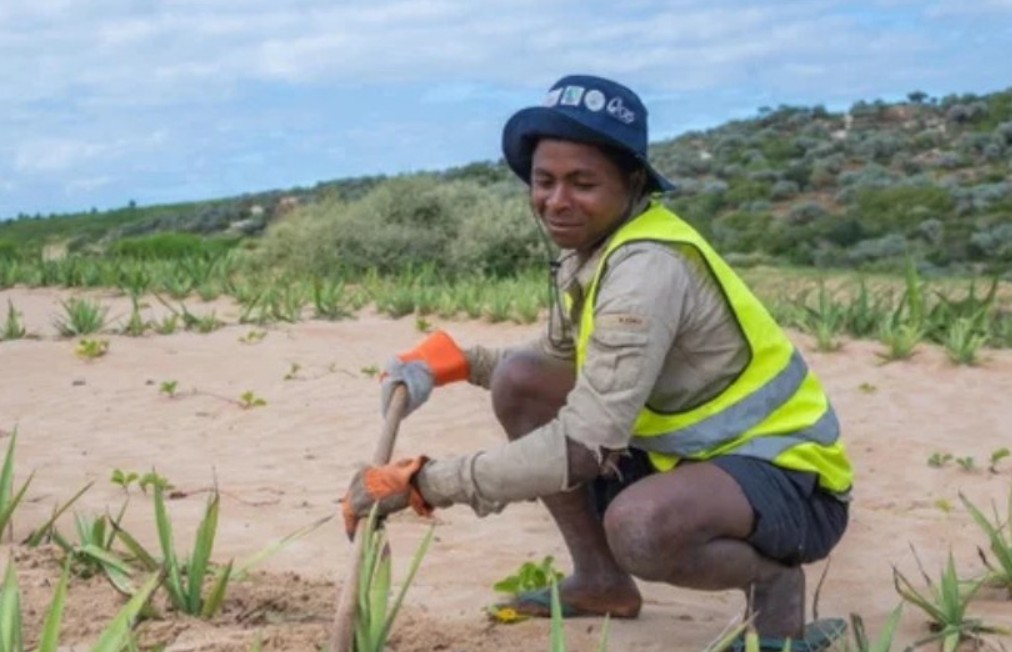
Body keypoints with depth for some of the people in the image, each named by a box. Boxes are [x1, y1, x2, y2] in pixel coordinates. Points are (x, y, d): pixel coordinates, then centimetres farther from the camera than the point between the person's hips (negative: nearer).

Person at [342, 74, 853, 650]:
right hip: (697, 452, 9)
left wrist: (420, 482, -31)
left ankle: (772, 581, -6)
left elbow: (583, 447, -34)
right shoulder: (590, 247, 0)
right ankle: (601, 580, 10)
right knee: (520, 382, -1)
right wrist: (452, 361, -2)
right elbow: (559, 361, 15)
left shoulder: (649, 268, -28)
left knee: (639, 525, -39)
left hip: (789, 477, -8)